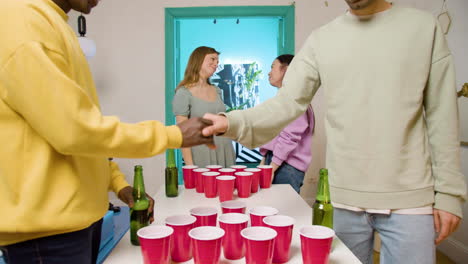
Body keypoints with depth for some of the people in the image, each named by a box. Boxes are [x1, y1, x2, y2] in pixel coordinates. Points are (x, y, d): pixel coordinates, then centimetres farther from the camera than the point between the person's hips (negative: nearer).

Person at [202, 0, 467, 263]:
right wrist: (233, 122, -23)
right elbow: (288, 102, -5)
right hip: (345, 197, 2)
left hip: (409, 197, -1)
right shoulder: (321, 39, 3)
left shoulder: (424, 25, 2)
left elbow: (442, 116, 1)